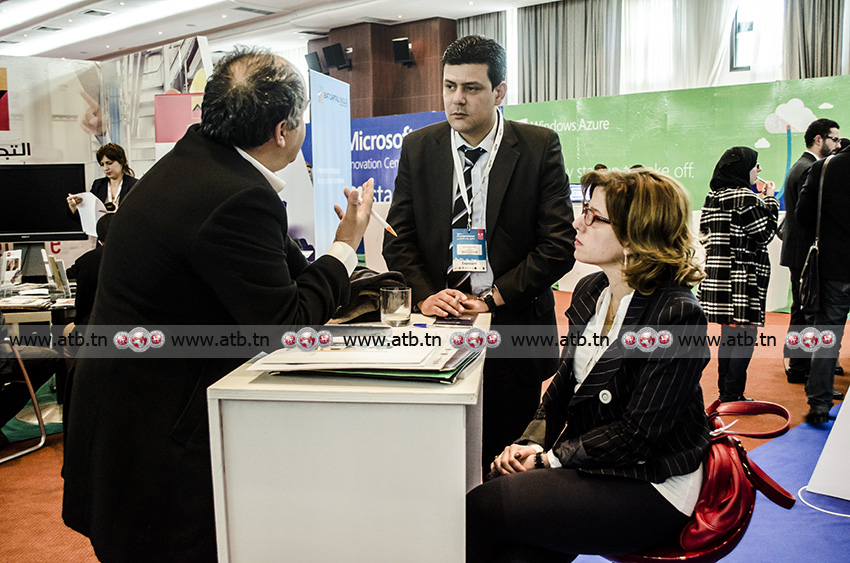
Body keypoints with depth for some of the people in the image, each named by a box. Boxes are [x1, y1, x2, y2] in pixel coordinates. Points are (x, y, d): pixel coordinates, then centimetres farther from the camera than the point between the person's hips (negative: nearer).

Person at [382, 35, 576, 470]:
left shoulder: (540, 147, -3)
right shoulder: (418, 148, 5)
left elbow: (559, 244, -7)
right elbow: (398, 239, 5)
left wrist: (493, 297, -13)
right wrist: (424, 295, -11)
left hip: (514, 331, -1)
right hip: (436, 324, 2)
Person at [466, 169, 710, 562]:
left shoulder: (677, 315, -18)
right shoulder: (590, 291, 6)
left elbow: (636, 434, -17)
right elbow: (564, 382, 11)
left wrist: (551, 458, -14)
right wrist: (533, 443, -4)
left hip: (652, 489, -7)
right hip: (588, 461, 7)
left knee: (483, 506, -19)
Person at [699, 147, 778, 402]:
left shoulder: (713, 196, 10)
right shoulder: (744, 197, -14)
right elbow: (765, 234, -12)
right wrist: (770, 200, 0)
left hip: (717, 280, 9)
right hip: (742, 282, -9)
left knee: (728, 337, 16)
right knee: (745, 337, -1)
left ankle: (725, 393, 24)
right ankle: (732, 397, 2)